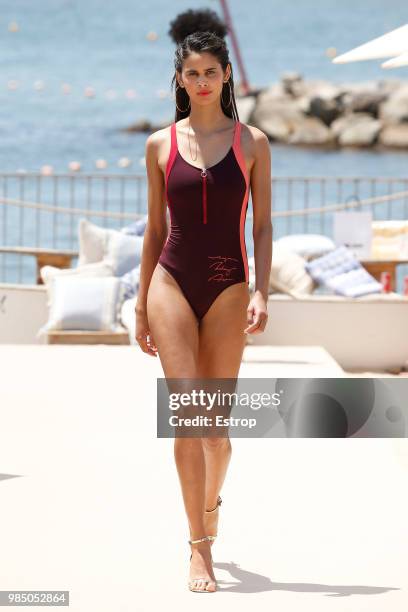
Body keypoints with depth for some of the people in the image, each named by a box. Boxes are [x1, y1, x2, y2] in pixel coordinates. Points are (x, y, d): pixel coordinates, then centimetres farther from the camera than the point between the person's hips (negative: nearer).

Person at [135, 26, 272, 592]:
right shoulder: (160, 145, 6)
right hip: (172, 281, 0)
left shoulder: (252, 143, 3)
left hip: (228, 287, 0)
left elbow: (262, 226, 3)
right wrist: (141, 305, 11)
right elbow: (155, 229, 11)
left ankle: (211, 501, 37)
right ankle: (200, 548, -10)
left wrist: (261, 292, -9)